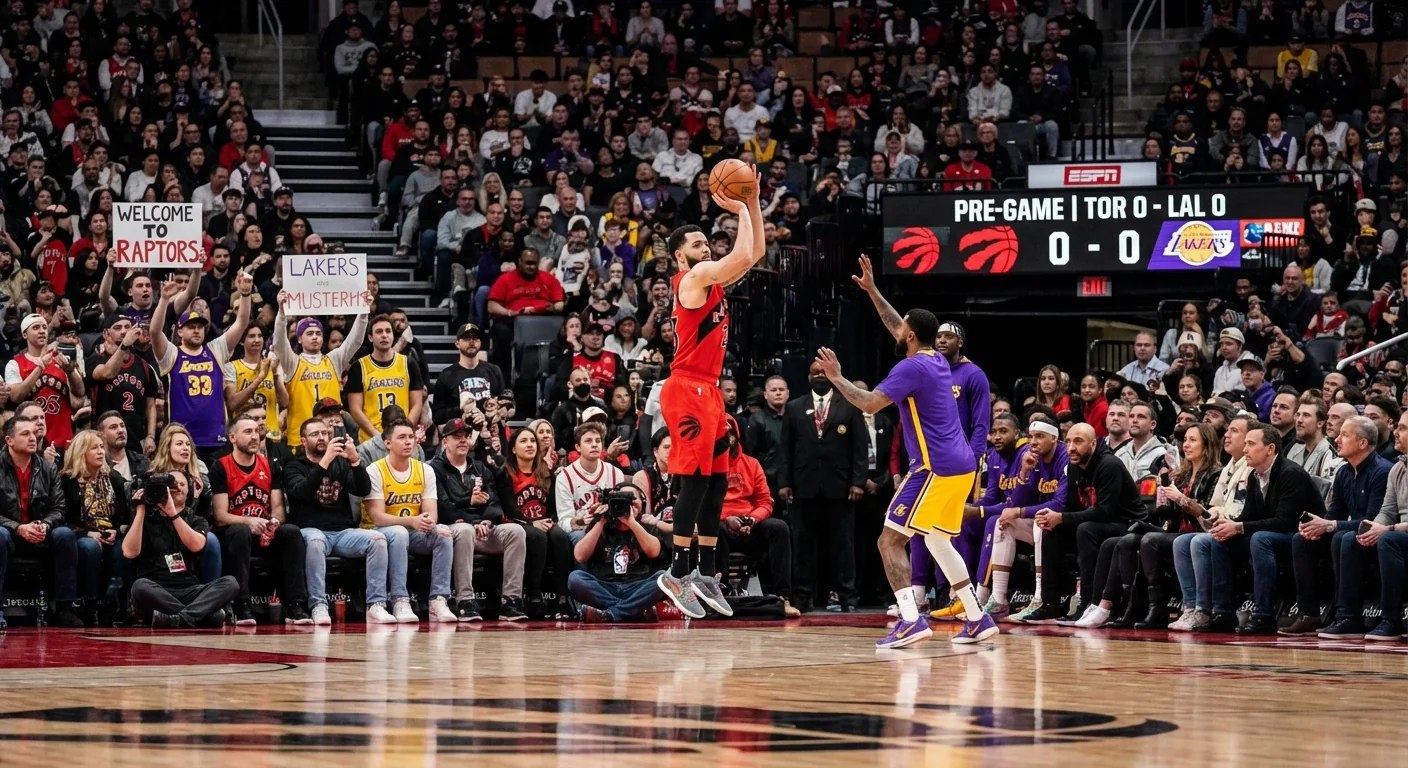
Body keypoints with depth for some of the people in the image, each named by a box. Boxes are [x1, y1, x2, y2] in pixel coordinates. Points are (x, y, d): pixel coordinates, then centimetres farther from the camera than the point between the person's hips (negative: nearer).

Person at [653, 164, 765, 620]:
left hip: (708, 391, 10)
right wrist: (740, 210, -11)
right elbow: (743, 257, -21)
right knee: (695, 480, -12)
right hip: (688, 390, -10)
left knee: (717, 482, 10)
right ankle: (678, 574, -11)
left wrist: (753, 202, 12)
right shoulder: (693, 279, -9)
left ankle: (706, 573, 13)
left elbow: (755, 253, 21)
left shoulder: (711, 280, 17)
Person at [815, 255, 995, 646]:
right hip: (961, 466, 9)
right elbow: (900, 330, 31)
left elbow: (869, 403, -17)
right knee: (938, 542, 22)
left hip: (936, 468, -9)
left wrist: (836, 378, -3)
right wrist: (872, 291, 33)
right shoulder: (937, 361, 14)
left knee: (890, 540, -7)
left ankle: (911, 620, -20)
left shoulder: (912, 368, -12)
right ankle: (977, 619, 21)